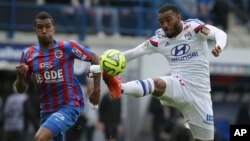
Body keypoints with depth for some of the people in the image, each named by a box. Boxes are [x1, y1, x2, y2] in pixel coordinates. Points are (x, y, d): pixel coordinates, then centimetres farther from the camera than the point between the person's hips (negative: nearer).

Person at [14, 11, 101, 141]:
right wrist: (20, 76, -14)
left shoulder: (67, 47, -9)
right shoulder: (28, 54, 3)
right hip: (46, 111, 6)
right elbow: (21, 89, 8)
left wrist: (96, 89, -2)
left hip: (69, 107, -6)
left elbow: (94, 58, 1)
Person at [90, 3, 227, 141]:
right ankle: (119, 88, -62)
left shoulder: (193, 27, -7)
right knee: (157, 84, -34)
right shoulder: (159, 39, 2)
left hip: (200, 93, 0)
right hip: (179, 86, 0)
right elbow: (132, 53, 3)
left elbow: (220, 33, -21)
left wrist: (219, 46, -46)